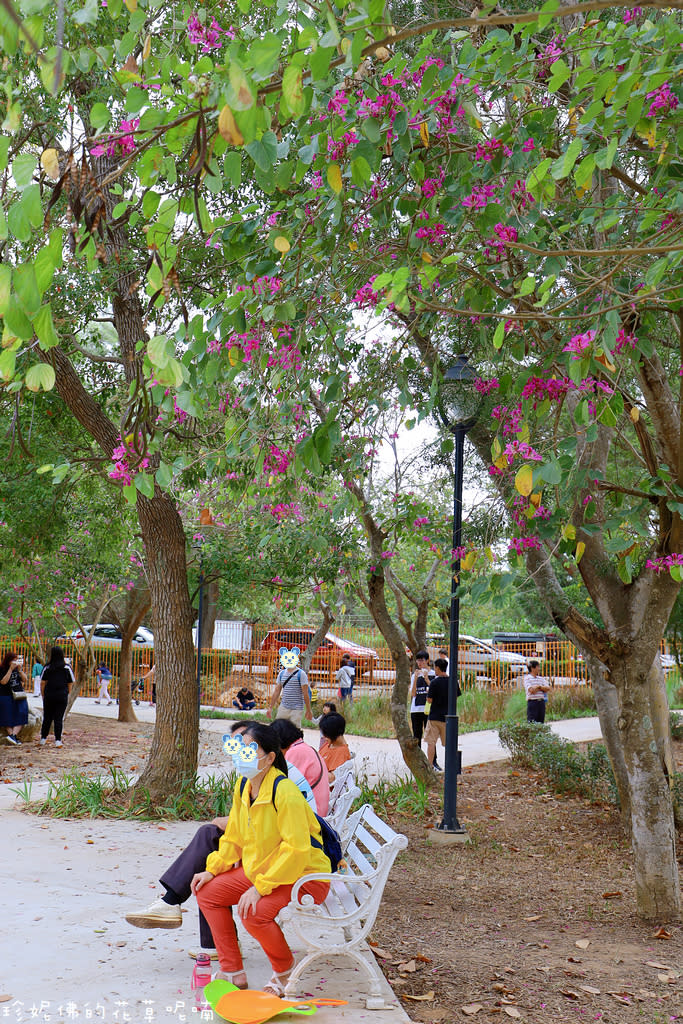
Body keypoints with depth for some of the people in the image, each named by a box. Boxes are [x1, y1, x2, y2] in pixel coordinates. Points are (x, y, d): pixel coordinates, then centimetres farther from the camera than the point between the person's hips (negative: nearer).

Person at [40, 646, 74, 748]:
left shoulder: (47, 667, -2)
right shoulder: (67, 668, -1)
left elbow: (42, 683, 0)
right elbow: (70, 684, 3)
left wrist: (43, 696, 9)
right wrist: (66, 695, 14)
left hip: (49, 696, 0)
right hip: (62, 696, 0)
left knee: (47, 718, 11)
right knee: (59, 718, 2)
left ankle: (43, 739, 17)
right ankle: (58, 740, 0)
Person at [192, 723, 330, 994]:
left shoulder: (285, 791, -25)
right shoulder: (243, 786, 2)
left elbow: (296, 850, -28)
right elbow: (234, 837, 14)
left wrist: (260, 888, -28)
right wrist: (212, 870, 2)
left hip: (304, 874, -9)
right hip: (259, 870, 9)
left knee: (255, 913, -31)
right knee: (207, 893, 3)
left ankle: (286, 972, -1)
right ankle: (232, 972, 12)